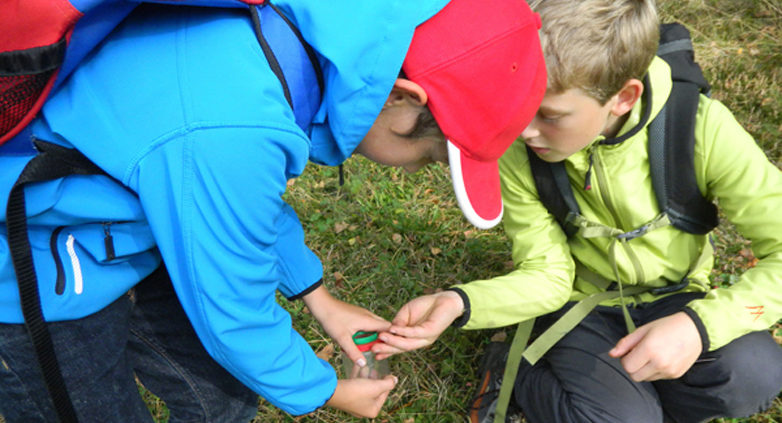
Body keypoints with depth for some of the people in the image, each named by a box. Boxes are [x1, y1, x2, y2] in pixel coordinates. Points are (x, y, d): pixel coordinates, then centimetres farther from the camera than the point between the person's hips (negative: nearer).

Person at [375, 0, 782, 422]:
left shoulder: (701, 127, -23)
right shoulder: (517, 152, -18)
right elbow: (546, 276, -12)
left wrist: (699, 324, -35)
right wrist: (459, 302, -31)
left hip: (672, 302, 2)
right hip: (581, 304, -1)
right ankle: (513, 375, 2)